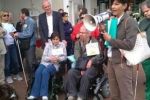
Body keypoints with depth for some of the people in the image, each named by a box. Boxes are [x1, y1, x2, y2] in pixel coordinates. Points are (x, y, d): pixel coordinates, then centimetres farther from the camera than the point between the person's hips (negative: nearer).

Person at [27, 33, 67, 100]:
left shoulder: (62, 45, 7)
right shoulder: (48, 45, 8)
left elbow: (64, 57, 6)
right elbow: (44, 57, 3)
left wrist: (58, 58, -14)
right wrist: (50, 58, -17)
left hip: (55, 64, -2)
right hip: (45, 63, 2)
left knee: (45, 72, -34)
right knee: (38, 72, -29)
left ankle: (44, 94, -30)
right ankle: (34, 94, -25)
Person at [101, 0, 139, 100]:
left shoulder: (130, 22, -10)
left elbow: (130, 44, -21)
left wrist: (110, 39, -16)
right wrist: (102, 31, -3)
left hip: (122, 62, -7)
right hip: (111, 61, 7)